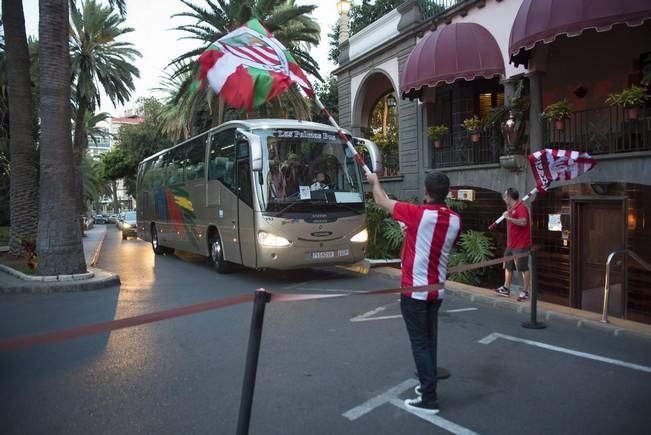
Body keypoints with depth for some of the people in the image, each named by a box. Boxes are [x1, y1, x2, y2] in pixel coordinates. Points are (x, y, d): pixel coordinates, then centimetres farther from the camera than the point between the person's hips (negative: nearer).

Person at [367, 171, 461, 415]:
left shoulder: (417, 214, -17)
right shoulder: (455, 220, -1)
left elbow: (382, 202, -2)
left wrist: (374, 181, 17)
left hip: (414, 290, -6)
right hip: (437, 290, 6)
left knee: (420, 344, 1)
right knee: (430, 341, 18)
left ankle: (429, 399, 6)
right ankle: (428, 386, 30)